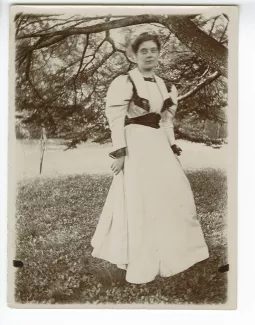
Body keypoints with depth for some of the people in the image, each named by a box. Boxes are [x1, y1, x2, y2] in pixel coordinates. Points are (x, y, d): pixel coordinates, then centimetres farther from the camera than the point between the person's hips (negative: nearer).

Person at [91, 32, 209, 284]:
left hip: (158, 144, 8)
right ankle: (141, 262, 11)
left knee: (174, 193, 11)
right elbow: (116, 119, -12)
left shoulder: (162, 84, 14)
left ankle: (169, 251, 31)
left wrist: (172, 147, 13)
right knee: (138, 200, -4)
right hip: (135, 143, -7)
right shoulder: (123, 82, -8)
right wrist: (120, 152, -18)